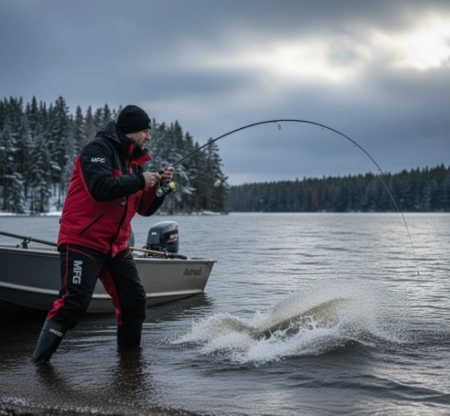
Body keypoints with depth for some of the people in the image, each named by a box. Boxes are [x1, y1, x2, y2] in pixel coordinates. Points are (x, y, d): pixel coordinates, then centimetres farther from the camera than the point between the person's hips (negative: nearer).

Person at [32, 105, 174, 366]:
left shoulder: (133, 161, 15)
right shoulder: (98, 149, -9)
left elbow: (145, 208, 15)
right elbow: (101, 188, -27)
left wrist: (160, 185, -2)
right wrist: (140, 181, -17)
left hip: (116, 245, 8)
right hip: (83, 241, -8)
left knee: (135, 301, 6)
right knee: (75, 302, -17)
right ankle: (40, 360, -8)